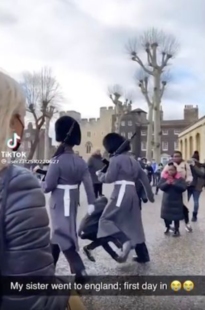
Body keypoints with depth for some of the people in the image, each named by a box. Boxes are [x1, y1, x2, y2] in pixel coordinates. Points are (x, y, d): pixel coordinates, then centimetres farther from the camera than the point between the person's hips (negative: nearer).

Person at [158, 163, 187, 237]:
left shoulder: (180, 178, -9)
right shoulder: (164, 177, -4)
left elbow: (183, 188, -18)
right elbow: (160, 186, -12)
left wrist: (174, 183, -27)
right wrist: (167, 183, -29)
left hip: (176, 200, -2)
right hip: (167, 200, 2)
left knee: (176, 216, 3)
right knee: (166, 215, 10)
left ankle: (176, 230, 22)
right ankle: (168, 228, 33)